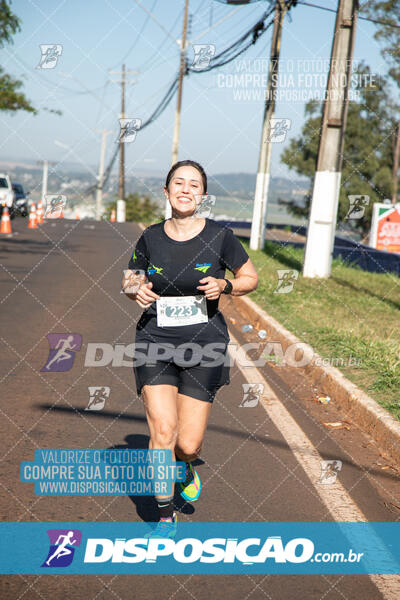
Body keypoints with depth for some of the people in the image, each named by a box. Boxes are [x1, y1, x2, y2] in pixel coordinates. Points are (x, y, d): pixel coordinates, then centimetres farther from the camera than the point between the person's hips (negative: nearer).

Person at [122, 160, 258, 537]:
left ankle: (184, 467, 38)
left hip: (204, 344, -1)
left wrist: (225, 286, -14)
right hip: (156, 342, 1)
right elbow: (128, 280, 14)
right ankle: (165, 516, 7)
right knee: (162, 430, -12)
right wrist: (137, 292, -9)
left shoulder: (219, 236, -5)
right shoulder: (151, 238, 0)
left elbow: (251, 278, 7)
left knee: (187, 445, -2)